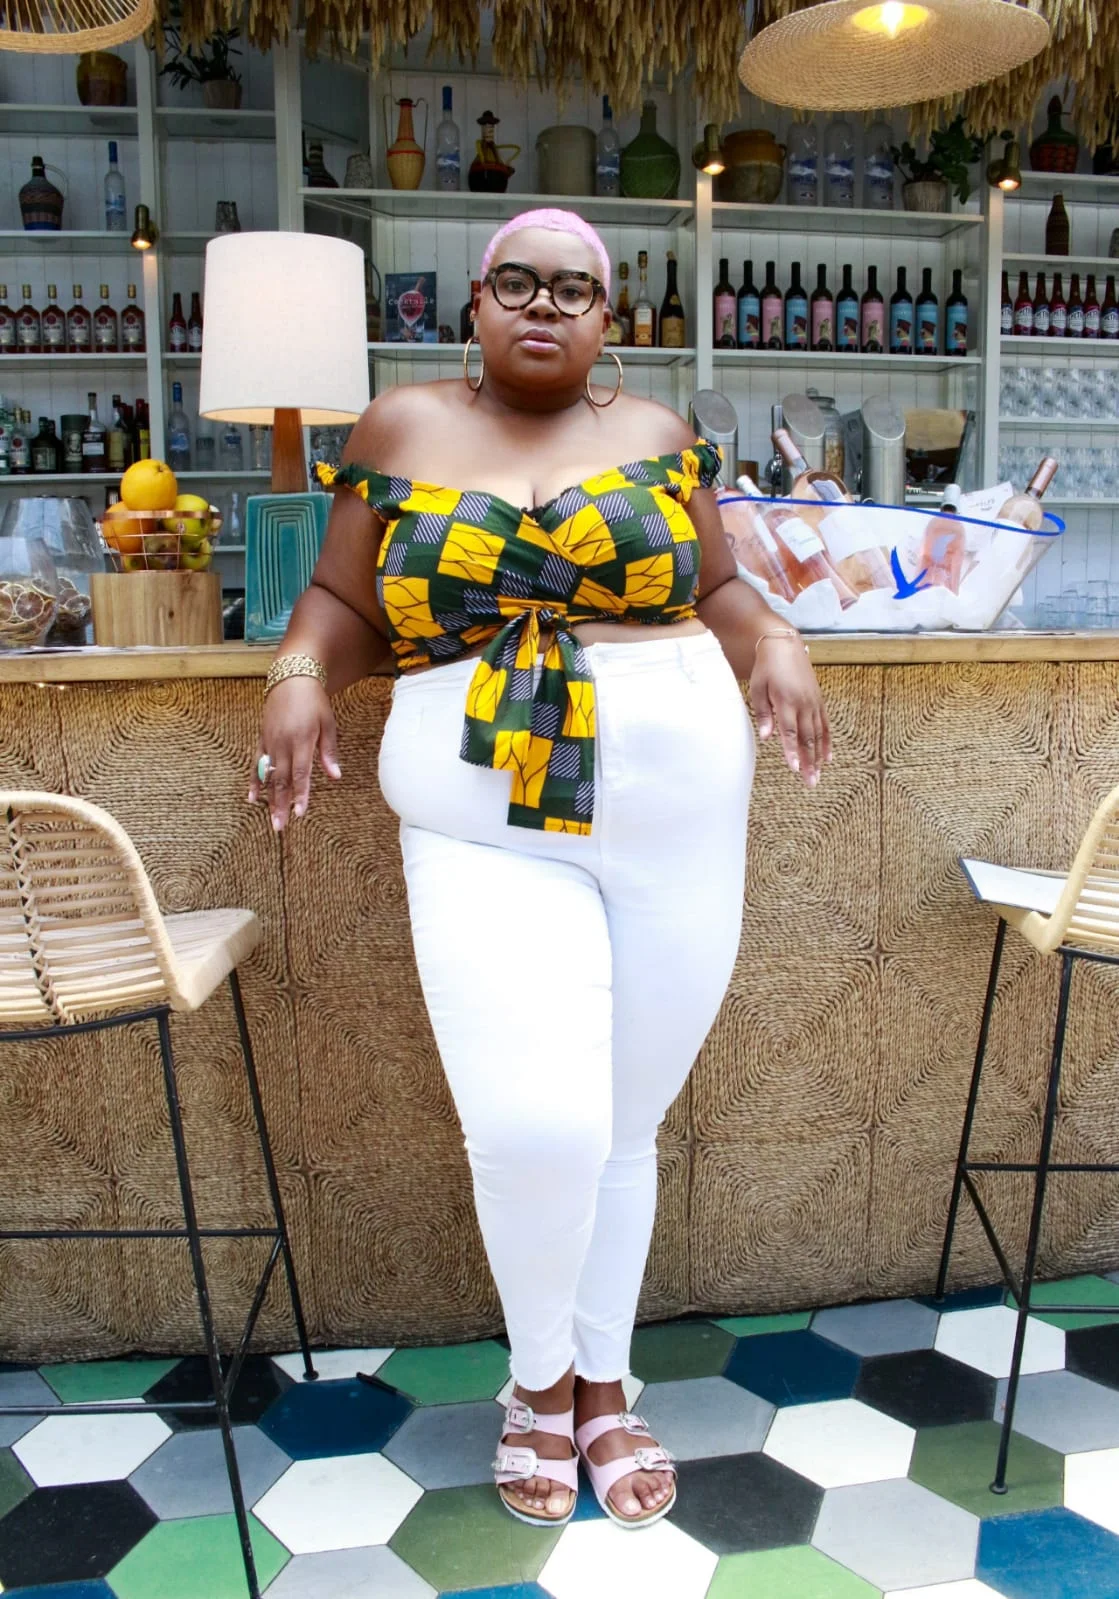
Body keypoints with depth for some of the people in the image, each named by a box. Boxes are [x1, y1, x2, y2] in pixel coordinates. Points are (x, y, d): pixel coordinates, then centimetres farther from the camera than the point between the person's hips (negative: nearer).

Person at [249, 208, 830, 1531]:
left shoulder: (656, 436, 9)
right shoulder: (403, 428, 7)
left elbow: (717, 590, 13)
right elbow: (345, 599, 11)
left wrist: (774, 645, -7)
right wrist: (300, 673, -9)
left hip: (678, 822, 2)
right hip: (488, 833, -1)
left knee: (623, 1126, 10)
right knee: (535, 1129, -14)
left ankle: (603, 1384, 35)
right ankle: (538, 1375, 20)